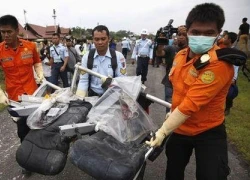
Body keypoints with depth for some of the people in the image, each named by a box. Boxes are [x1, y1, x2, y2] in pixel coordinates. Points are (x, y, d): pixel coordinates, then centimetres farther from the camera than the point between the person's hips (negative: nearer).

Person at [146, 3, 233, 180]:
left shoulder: (219, 63, -27)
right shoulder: (180, 55, -2)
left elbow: (190, 104, -32)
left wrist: (162, 132, -32)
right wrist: (172, 112, 12)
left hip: (208, 133, -6)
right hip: (180, 128, 7)